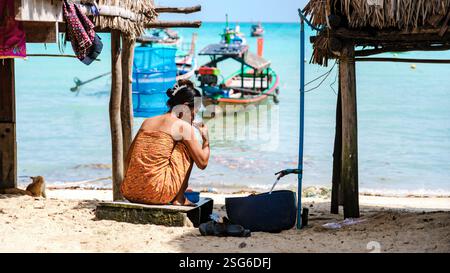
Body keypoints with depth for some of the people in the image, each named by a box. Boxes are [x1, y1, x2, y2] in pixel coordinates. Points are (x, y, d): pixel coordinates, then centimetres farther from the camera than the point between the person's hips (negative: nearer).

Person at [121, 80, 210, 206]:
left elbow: (129, 159, 20)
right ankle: (179, 199, 14)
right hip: (157, 194, -7)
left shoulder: (147, 122, 16)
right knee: (187, 147, 14)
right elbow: (202, 163, 3)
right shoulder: (183, 126, 0)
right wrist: (206, 139, 21)